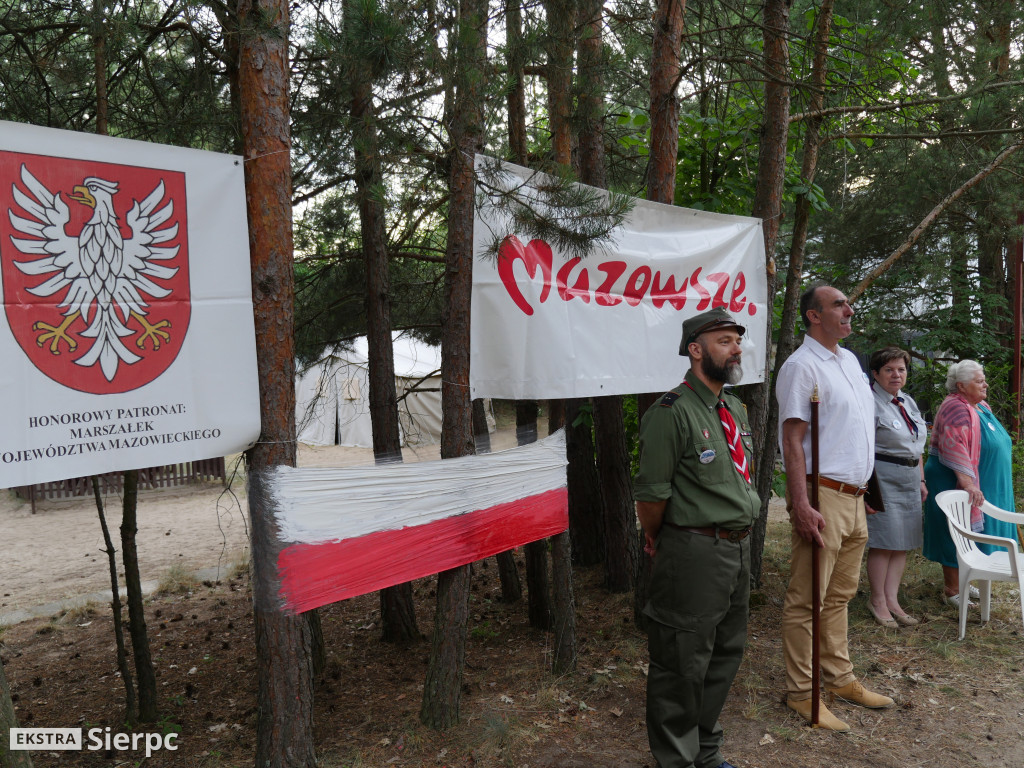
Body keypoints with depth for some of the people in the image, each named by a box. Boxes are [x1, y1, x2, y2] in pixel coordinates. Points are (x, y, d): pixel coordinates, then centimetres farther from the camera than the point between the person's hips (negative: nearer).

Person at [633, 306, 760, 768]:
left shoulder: (736, 408, 11)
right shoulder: (672, 412, -17)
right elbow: (652, 491, -15)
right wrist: (656, 539, -1)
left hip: (739, 548, 9)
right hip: (695, 552, -9)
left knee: (725, 656, 20)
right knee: (683, 664, 4)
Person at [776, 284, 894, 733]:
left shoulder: (849, 360, 16)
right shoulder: (801, 366, -11)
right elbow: (792, 442, -17)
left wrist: (863, 492, 19)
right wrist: (801, 506, -24)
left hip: (854, 496, 9)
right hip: (823, 497, -9)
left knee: (840, 595, 17)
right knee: (807, 600, -1)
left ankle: (840, 679, 29)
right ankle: (801, 694, 9)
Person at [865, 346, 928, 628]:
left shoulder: (908, 402, 16)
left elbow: (916, 446, 22)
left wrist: (920, 480, 18)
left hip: (909, 479, 8)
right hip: (883, 476, -8)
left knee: (903, 542, 8)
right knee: (884, 541, -5)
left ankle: (892, 600, 16)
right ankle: (877, 601, 9)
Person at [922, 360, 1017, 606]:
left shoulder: (981, 407, 12)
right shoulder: (956, 409, -19)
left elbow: (997, 443, 26)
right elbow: (954, 448, -29)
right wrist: (968, 482, -35)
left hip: (981, 486, 10)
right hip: (954, 483, -10)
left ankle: (960, 581, 27)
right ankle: (951, 590, 7)